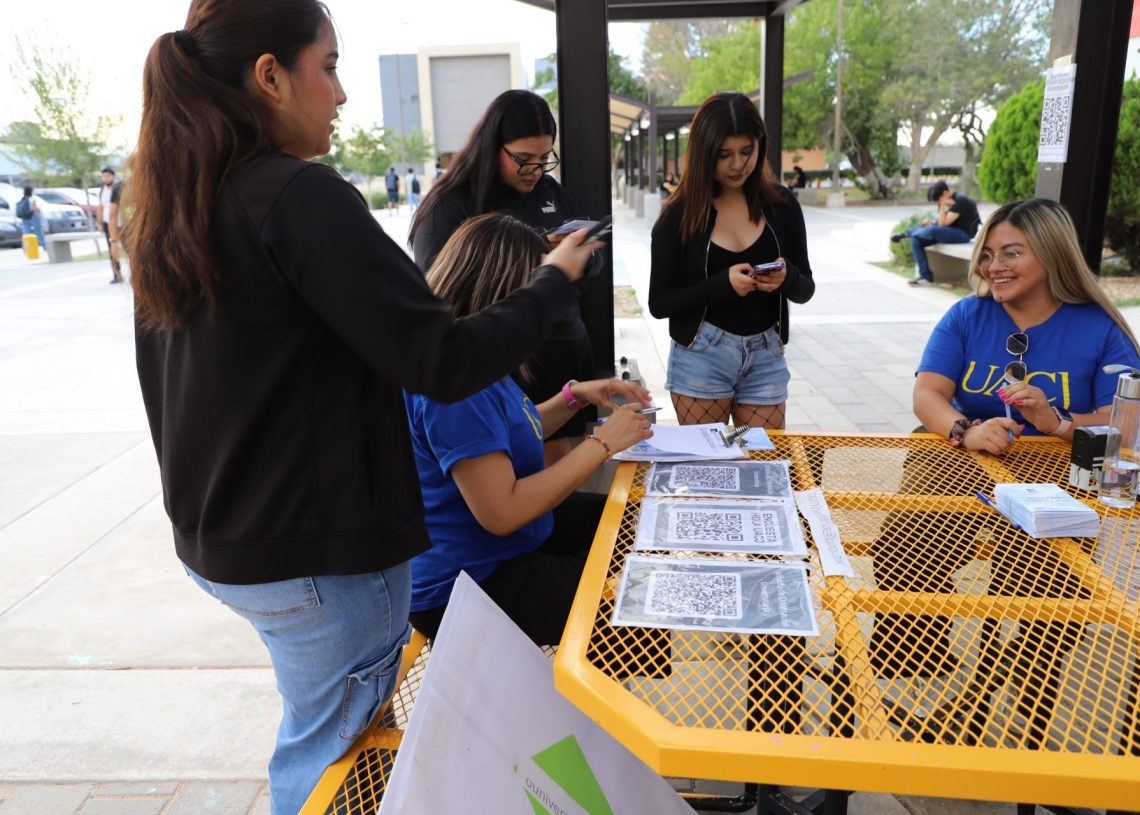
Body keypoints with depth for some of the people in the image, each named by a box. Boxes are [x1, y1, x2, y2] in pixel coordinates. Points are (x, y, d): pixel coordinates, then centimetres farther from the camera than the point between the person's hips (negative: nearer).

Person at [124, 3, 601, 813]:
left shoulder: (173, 204, 5)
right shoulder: (300, 194, -20)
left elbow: (170, 380, 13)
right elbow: (445, 362, -24)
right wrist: (556, 279, -9)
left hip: (221, 538, 8)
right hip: (319, 548, -8)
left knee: (317, 732, 27)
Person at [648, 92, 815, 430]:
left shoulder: (781, 203, 2)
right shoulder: (679, 213, -5)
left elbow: (806, 290, 7)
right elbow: (659, 303, -7)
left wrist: (787, 278, -15)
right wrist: (722, 285, -20)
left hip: (766, 359, 2)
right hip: (701, 359, -2)